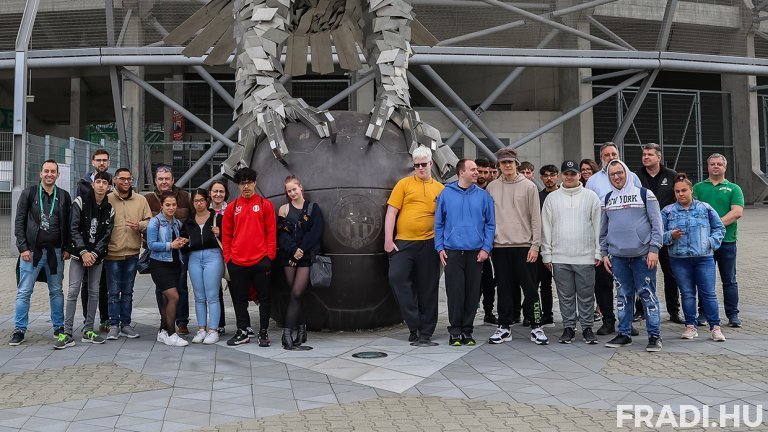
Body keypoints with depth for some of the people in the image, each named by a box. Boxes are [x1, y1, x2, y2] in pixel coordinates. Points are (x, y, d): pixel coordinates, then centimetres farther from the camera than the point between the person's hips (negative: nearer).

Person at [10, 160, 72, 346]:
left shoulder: (64, 196, 6)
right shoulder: (29, 193, 1)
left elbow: (68, 224, 9)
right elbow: (19, 222, 0)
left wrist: (67, 248, 0)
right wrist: (23, 247, -8)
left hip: (55, 252, 2)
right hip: (31, 251, -2)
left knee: (56, 291, 9)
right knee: (24, 292, 1)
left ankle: (59, 327, 18)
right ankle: (19, 330, 8)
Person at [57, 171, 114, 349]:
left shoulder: (109, 209, 6)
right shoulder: (80, 202, -3)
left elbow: (106, 236, 2)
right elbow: (74, 229, -8)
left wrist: (94, 254, -11)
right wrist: (84, 252, -16)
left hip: (97, 256, 4)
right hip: (79, 254, -3)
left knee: (94, 292, 6)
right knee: (73, 291, -9)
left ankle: (88, 331, 15)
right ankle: (67, 334, -8)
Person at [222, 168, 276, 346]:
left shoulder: (265, 205, 2)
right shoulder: (232, 207, 9)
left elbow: (271, 233, 0)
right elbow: (226, 235, 10)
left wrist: (270, 257, -5)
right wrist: (227, 259, 4)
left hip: (260, 261, -2)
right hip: (237, 263, 2)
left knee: (264, 298, 4)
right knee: (239, 299, 8)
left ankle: (263, 332, 13)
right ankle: (243, 332, 19)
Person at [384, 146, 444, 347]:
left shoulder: (440, 188, 10)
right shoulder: (404, 184, 5)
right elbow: (391, 212, 1)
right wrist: (388, 239, -6)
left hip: (428, 243, 1)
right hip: (403, 242, -1)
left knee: (427, 288, 4)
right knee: (397, 277, -15)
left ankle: (425, 333, 13)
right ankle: (414, 324, -3)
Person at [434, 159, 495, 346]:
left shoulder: (483, 195, 6)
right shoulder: (446, 194, 4)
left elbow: (490, 224, 6)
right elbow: (439, 223, 7)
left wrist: (486, 248, -3)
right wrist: (440, 248, 0)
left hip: (476, 252, 1)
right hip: (452, 252, -1)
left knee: (472, 292, 5)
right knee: (455, 292, -1)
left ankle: (467, 330, 17)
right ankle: (455, 331, 10)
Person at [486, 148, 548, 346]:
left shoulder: (529, 186, 1)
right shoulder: (492, 187, 7)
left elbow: (535, 218, -2)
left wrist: (535, 245, -8)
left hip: (524, 245, -2)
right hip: (500, 246, 2)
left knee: (530, 288, 1)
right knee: (504, 288, 8)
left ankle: (536, 326, 9)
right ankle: (504, 327, 15)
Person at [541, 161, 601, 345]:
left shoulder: (591, 196, 4)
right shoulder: (552, 198, 8)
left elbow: (598, 225, 3)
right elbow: (546, 228, 8)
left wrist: (598, 252, -3)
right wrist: (546, 254, 4)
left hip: (585, 256, -1)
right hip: (560, 257, 1)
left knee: (586, 295, 3)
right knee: (565, 296, 7)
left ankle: (587, 327, 14)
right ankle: (569, 327, 17)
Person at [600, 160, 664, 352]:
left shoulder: (644, 194, 1)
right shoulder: (607, 199, 13)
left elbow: (656, 224, -2)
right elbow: (603, 229, 18)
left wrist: (654, 249, -10)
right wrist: (604, 253, 12)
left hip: (642, 255, -4)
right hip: (617, 256, 4)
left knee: (647, 295, -2)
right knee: (623, 295, 9)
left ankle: (654, 336, 4)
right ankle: (624, 334, 17)